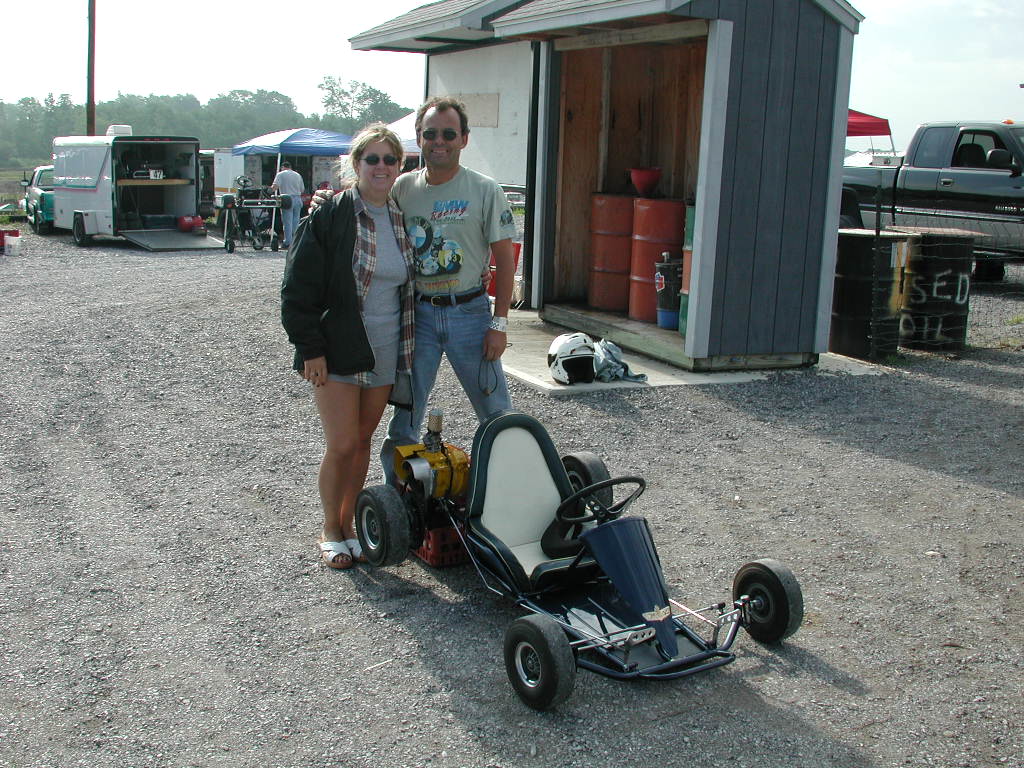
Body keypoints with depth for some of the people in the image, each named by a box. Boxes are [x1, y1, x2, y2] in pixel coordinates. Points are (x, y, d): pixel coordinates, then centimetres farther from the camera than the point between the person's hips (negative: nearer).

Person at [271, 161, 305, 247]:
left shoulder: (280, 174, 0)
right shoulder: (298, 175, 13)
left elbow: (275, 187, -13)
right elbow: (302, 190, 15)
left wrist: (271, 187, 7)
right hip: (298, 199, 4)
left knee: (287, 222, -2)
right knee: (296, 221, 9)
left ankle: (288, 242, -2)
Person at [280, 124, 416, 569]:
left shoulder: (402, 220, 7)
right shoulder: (328, 218, -10)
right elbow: (299, 289, -10)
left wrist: (407, 353, 13)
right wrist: (311, 348, -14)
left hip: (385, 355, 5)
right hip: (337, 352, -5)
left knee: (363, 441, 11)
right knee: (342, 445, -5)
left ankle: (348, 525, 26)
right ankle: (330, 531, 15)